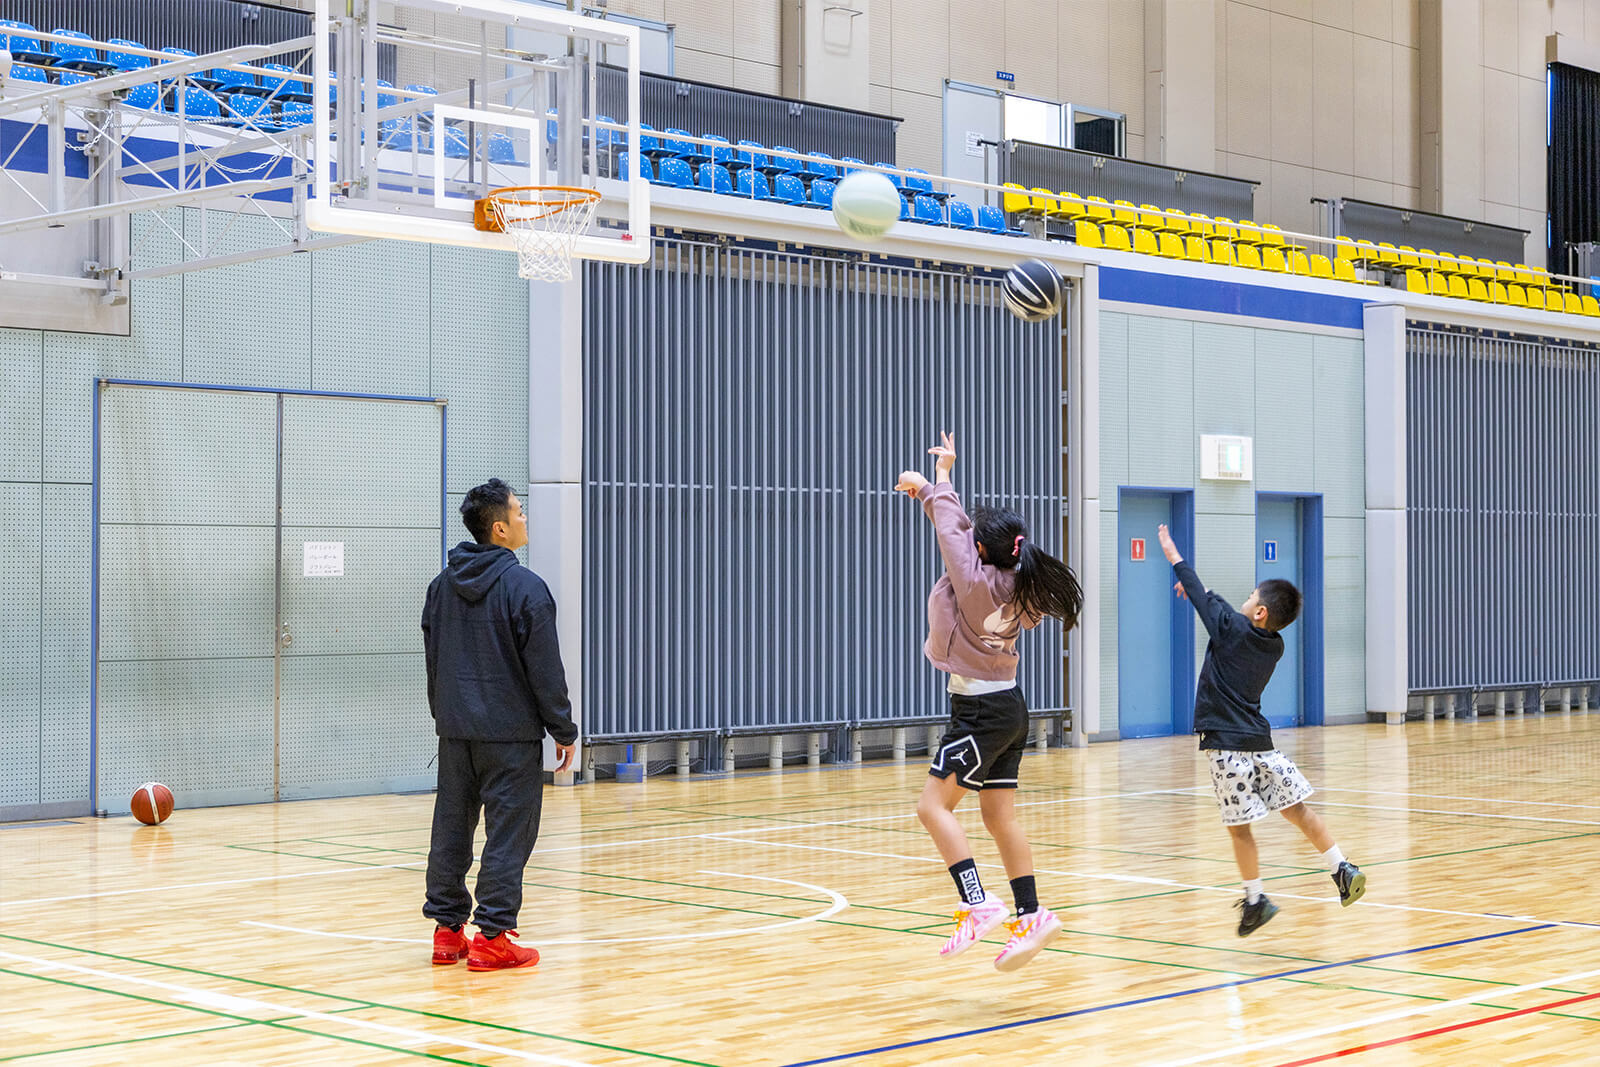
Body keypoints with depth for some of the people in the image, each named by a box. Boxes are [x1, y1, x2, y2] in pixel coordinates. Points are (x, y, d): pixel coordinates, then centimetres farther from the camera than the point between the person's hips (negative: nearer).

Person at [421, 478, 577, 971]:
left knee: (452, 825, 11)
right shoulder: (524, 587, -13)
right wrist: (564, 730, -4)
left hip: (455, 728, 7)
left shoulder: (442, 585, 9)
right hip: (510, 731, -7)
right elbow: (545, 670, -12)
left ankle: (448, 930, 16)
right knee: (509, 829, -2)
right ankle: (492, 937, -3)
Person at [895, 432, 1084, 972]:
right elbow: (959, 529, 19)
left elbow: (951, 528, -5)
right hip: (1008, 709, 9)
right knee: (1000, 817, 11)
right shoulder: (1014, 583, 4)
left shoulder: (976, 580, -18)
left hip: (981, 712, -9)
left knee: (933, 805, -7)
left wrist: (941, 473, 11)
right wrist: (927, 489, 24)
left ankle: (978, 905, -16)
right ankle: (1031, 916, 12)